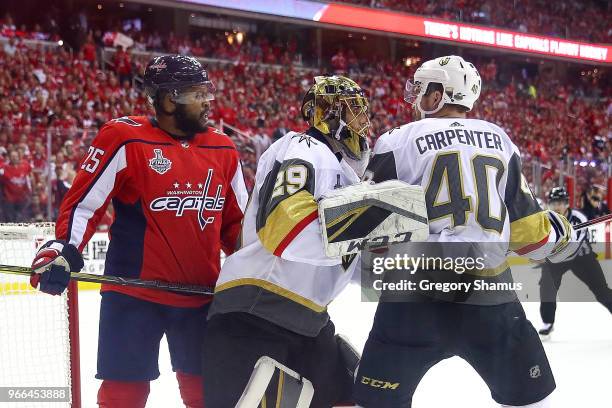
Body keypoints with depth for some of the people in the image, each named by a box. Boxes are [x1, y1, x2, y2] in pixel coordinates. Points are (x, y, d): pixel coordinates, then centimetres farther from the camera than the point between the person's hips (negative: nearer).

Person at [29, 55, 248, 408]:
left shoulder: (223, 150, 7)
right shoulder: (125, 139, -10)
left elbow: (236, 220, 16)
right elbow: (83, 201, -6)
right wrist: (64, 250, -19)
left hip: (202, 295, 5)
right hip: (134, 293, -5)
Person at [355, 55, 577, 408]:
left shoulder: (399, 141, 2)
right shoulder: (499, 140, 12)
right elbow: (525, 224, 12)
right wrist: (559, 233, 31)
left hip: (419, 290, -2)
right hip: (490, 292, 3)